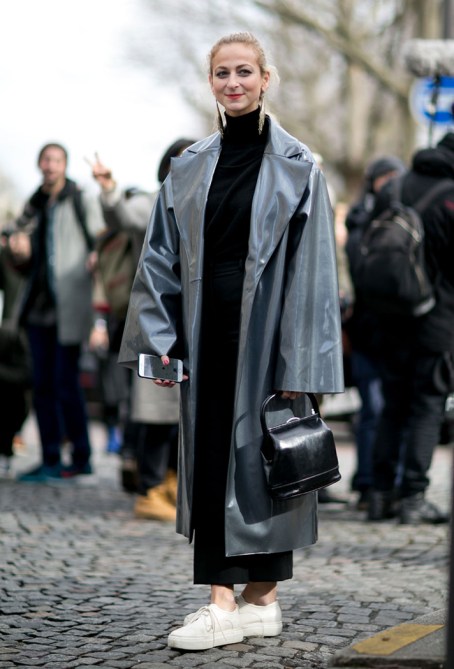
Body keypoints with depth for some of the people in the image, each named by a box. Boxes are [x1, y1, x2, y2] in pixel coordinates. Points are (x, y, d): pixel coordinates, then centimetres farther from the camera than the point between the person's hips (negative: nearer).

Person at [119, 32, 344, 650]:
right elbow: (161, 258, 11)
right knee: (209, 457, 0)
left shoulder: (296, 167, -3)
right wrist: (160, 339, 2)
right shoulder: (190, 167, 9)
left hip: (265, 334, -4)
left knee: (263, 454, 1)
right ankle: (224, 602, 2)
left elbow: (311, 271, -7)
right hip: (207, 332, 4)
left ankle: (262, 594, 13)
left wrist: (300, 365, -12)